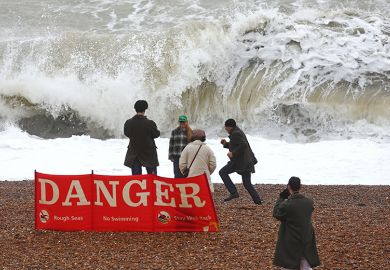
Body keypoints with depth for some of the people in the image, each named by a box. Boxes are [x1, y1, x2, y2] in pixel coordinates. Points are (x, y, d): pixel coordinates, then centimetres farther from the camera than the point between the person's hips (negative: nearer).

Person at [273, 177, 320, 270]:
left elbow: (276, 214, -4)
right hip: (306, 241, 4)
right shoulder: (309, 202, -8)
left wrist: (281, 198, 1)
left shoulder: (286, 205, -23)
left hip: (290, 243, -4)